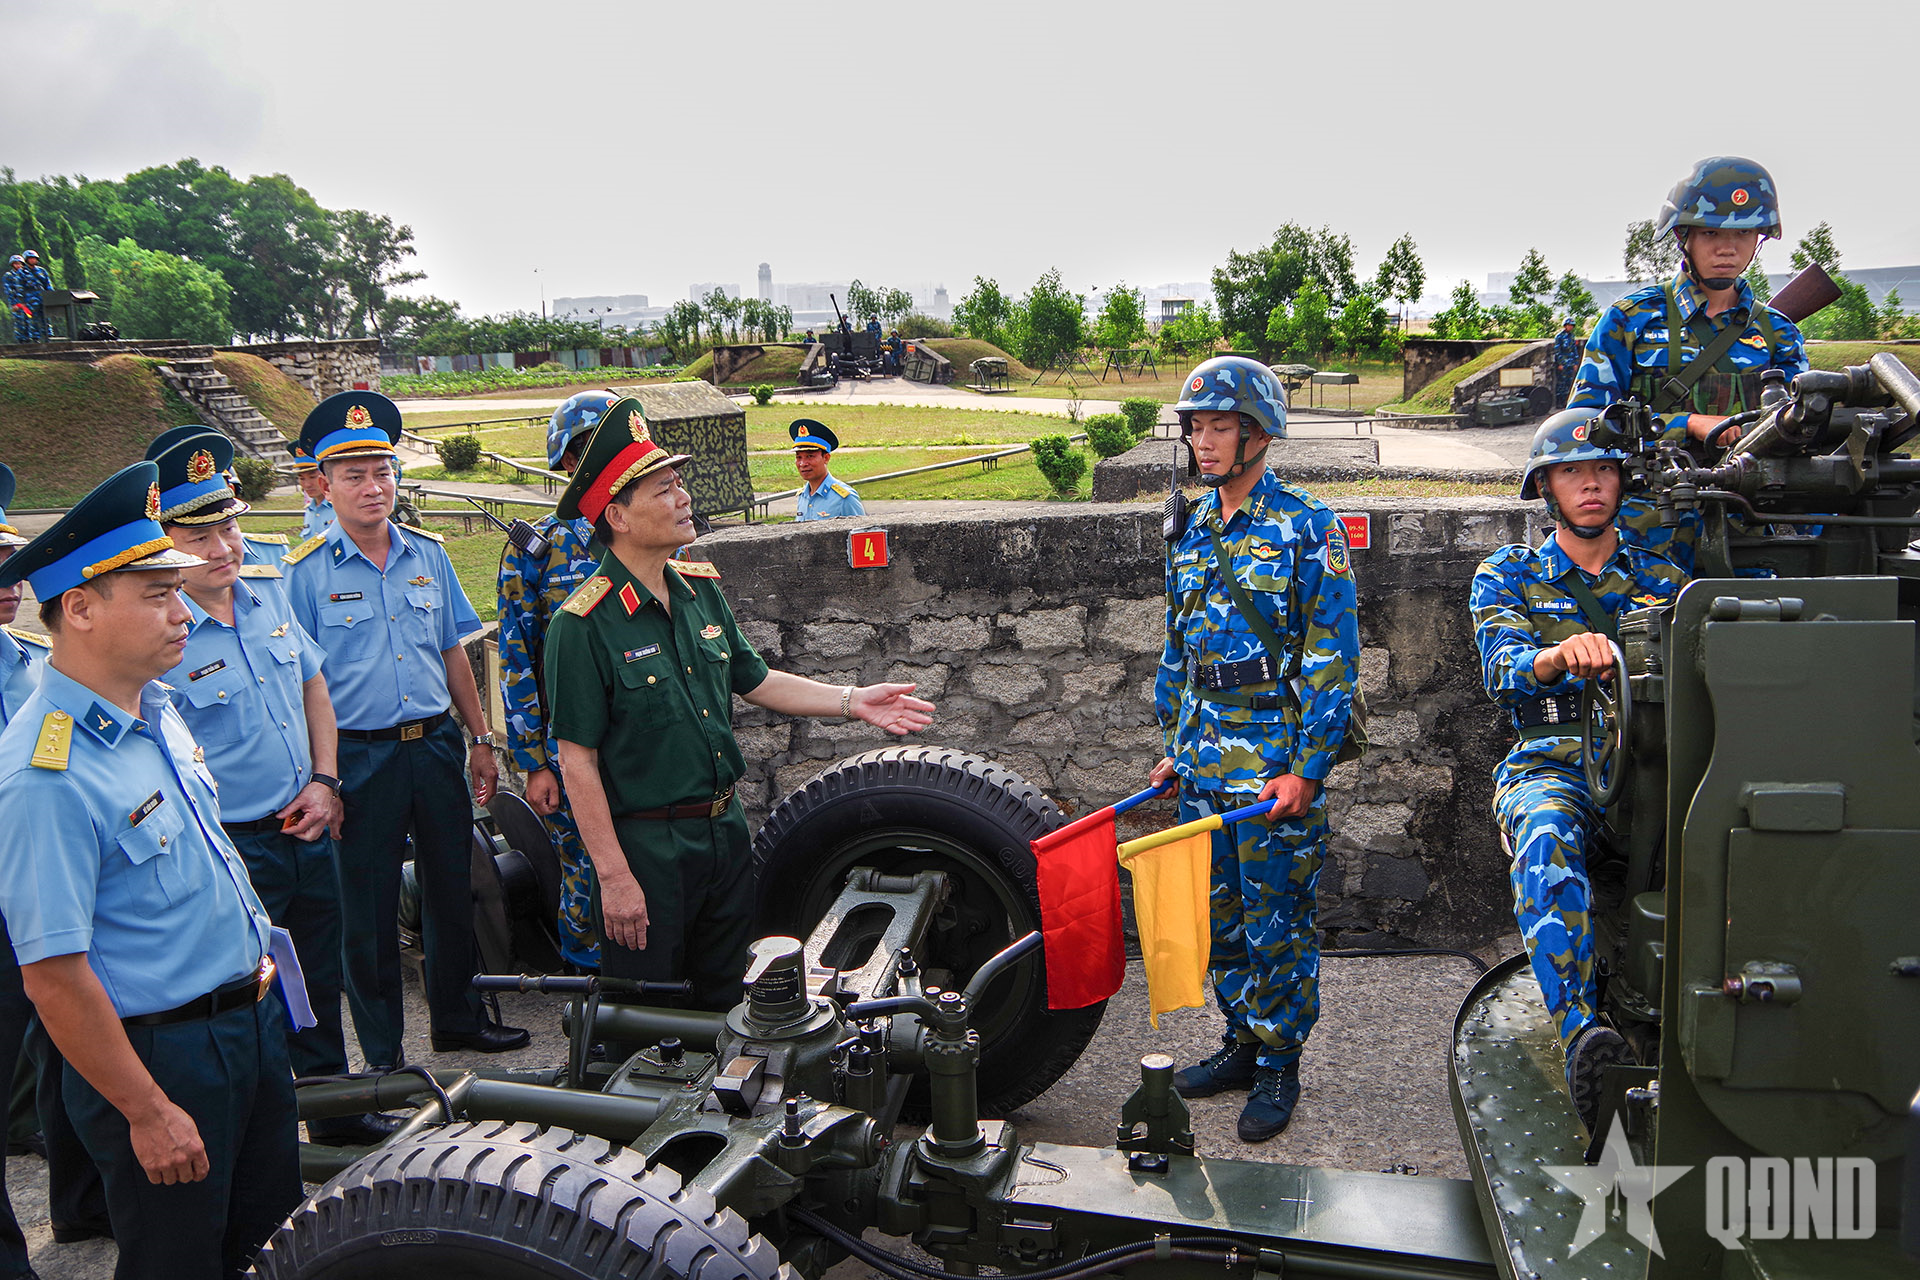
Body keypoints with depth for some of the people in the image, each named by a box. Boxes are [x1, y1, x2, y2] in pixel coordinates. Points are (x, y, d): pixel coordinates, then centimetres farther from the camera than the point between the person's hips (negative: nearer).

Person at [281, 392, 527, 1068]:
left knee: (452, 887, 15)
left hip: (437, 745, 4)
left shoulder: (428, 554, 6)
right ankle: (381, 1053, 22)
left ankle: (457, 1019, 34)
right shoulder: (306, 571, -6)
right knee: (368, 909, 6)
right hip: (360, 756, -4)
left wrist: (480, 740, 11)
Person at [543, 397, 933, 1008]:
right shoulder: (584, 624, -17)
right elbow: (577, 760, -17)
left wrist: (851, 700, 5)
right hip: (645, 845, -6)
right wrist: (613, 876, -18)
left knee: (728, 998, 21)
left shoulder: (700, 589, 5)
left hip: (726, 828, 7)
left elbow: (753, 680, 15)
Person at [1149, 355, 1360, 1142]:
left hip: (1275, 759, -6)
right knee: (1217, 915, 14)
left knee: (1275, 921, 3)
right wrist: (1174, 743, 17)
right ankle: (1243, 1042, 30)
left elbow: (1332, 657, -12)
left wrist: (1305, 766, -16)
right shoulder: (1192, 531, 12)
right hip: (1204, 757, 6)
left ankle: (1279, 1064, 18)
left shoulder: (1306, 529, -8)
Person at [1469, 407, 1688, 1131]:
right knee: (1546, 837, -37)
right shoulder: (1508, 575, 13)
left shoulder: (1664, 576, 20)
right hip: (1552, 768, -2)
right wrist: (1561, 655, -32)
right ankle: (1582, 1033, -46)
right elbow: (1502, 669, -7)